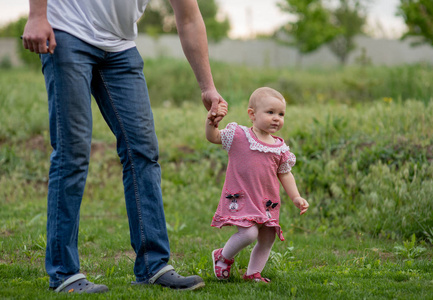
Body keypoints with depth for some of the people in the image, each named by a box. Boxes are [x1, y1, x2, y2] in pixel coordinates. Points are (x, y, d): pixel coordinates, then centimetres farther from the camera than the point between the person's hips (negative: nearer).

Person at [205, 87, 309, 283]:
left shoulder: (280, 148, 6)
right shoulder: (238, 136, -4)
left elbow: (285, 174, 16)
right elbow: (213, 137, 0)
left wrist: (296, 197, 9)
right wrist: (211, 121, -20)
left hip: (267, 203, 5)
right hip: (241, 199, -5)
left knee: (267, 240, 8)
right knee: (248, 233, -22)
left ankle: (253, 273, 26)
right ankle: (223, 256, 5)